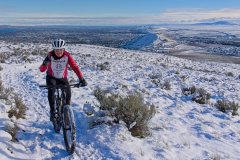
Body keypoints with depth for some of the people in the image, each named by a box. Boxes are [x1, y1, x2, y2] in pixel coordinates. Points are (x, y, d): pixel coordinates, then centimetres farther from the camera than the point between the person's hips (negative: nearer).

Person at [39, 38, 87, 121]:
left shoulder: (67, 56, -22)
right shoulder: (50, 56, -23)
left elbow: (75, 67, -29)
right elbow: (42, 70, -29)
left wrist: (81, 79, -42)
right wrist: (45, 63, -51)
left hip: (63, 78, 1)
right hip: (51, 77, -1)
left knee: (68, 92, -20)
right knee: (51, 90, -29)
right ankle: (52, 111, -12)